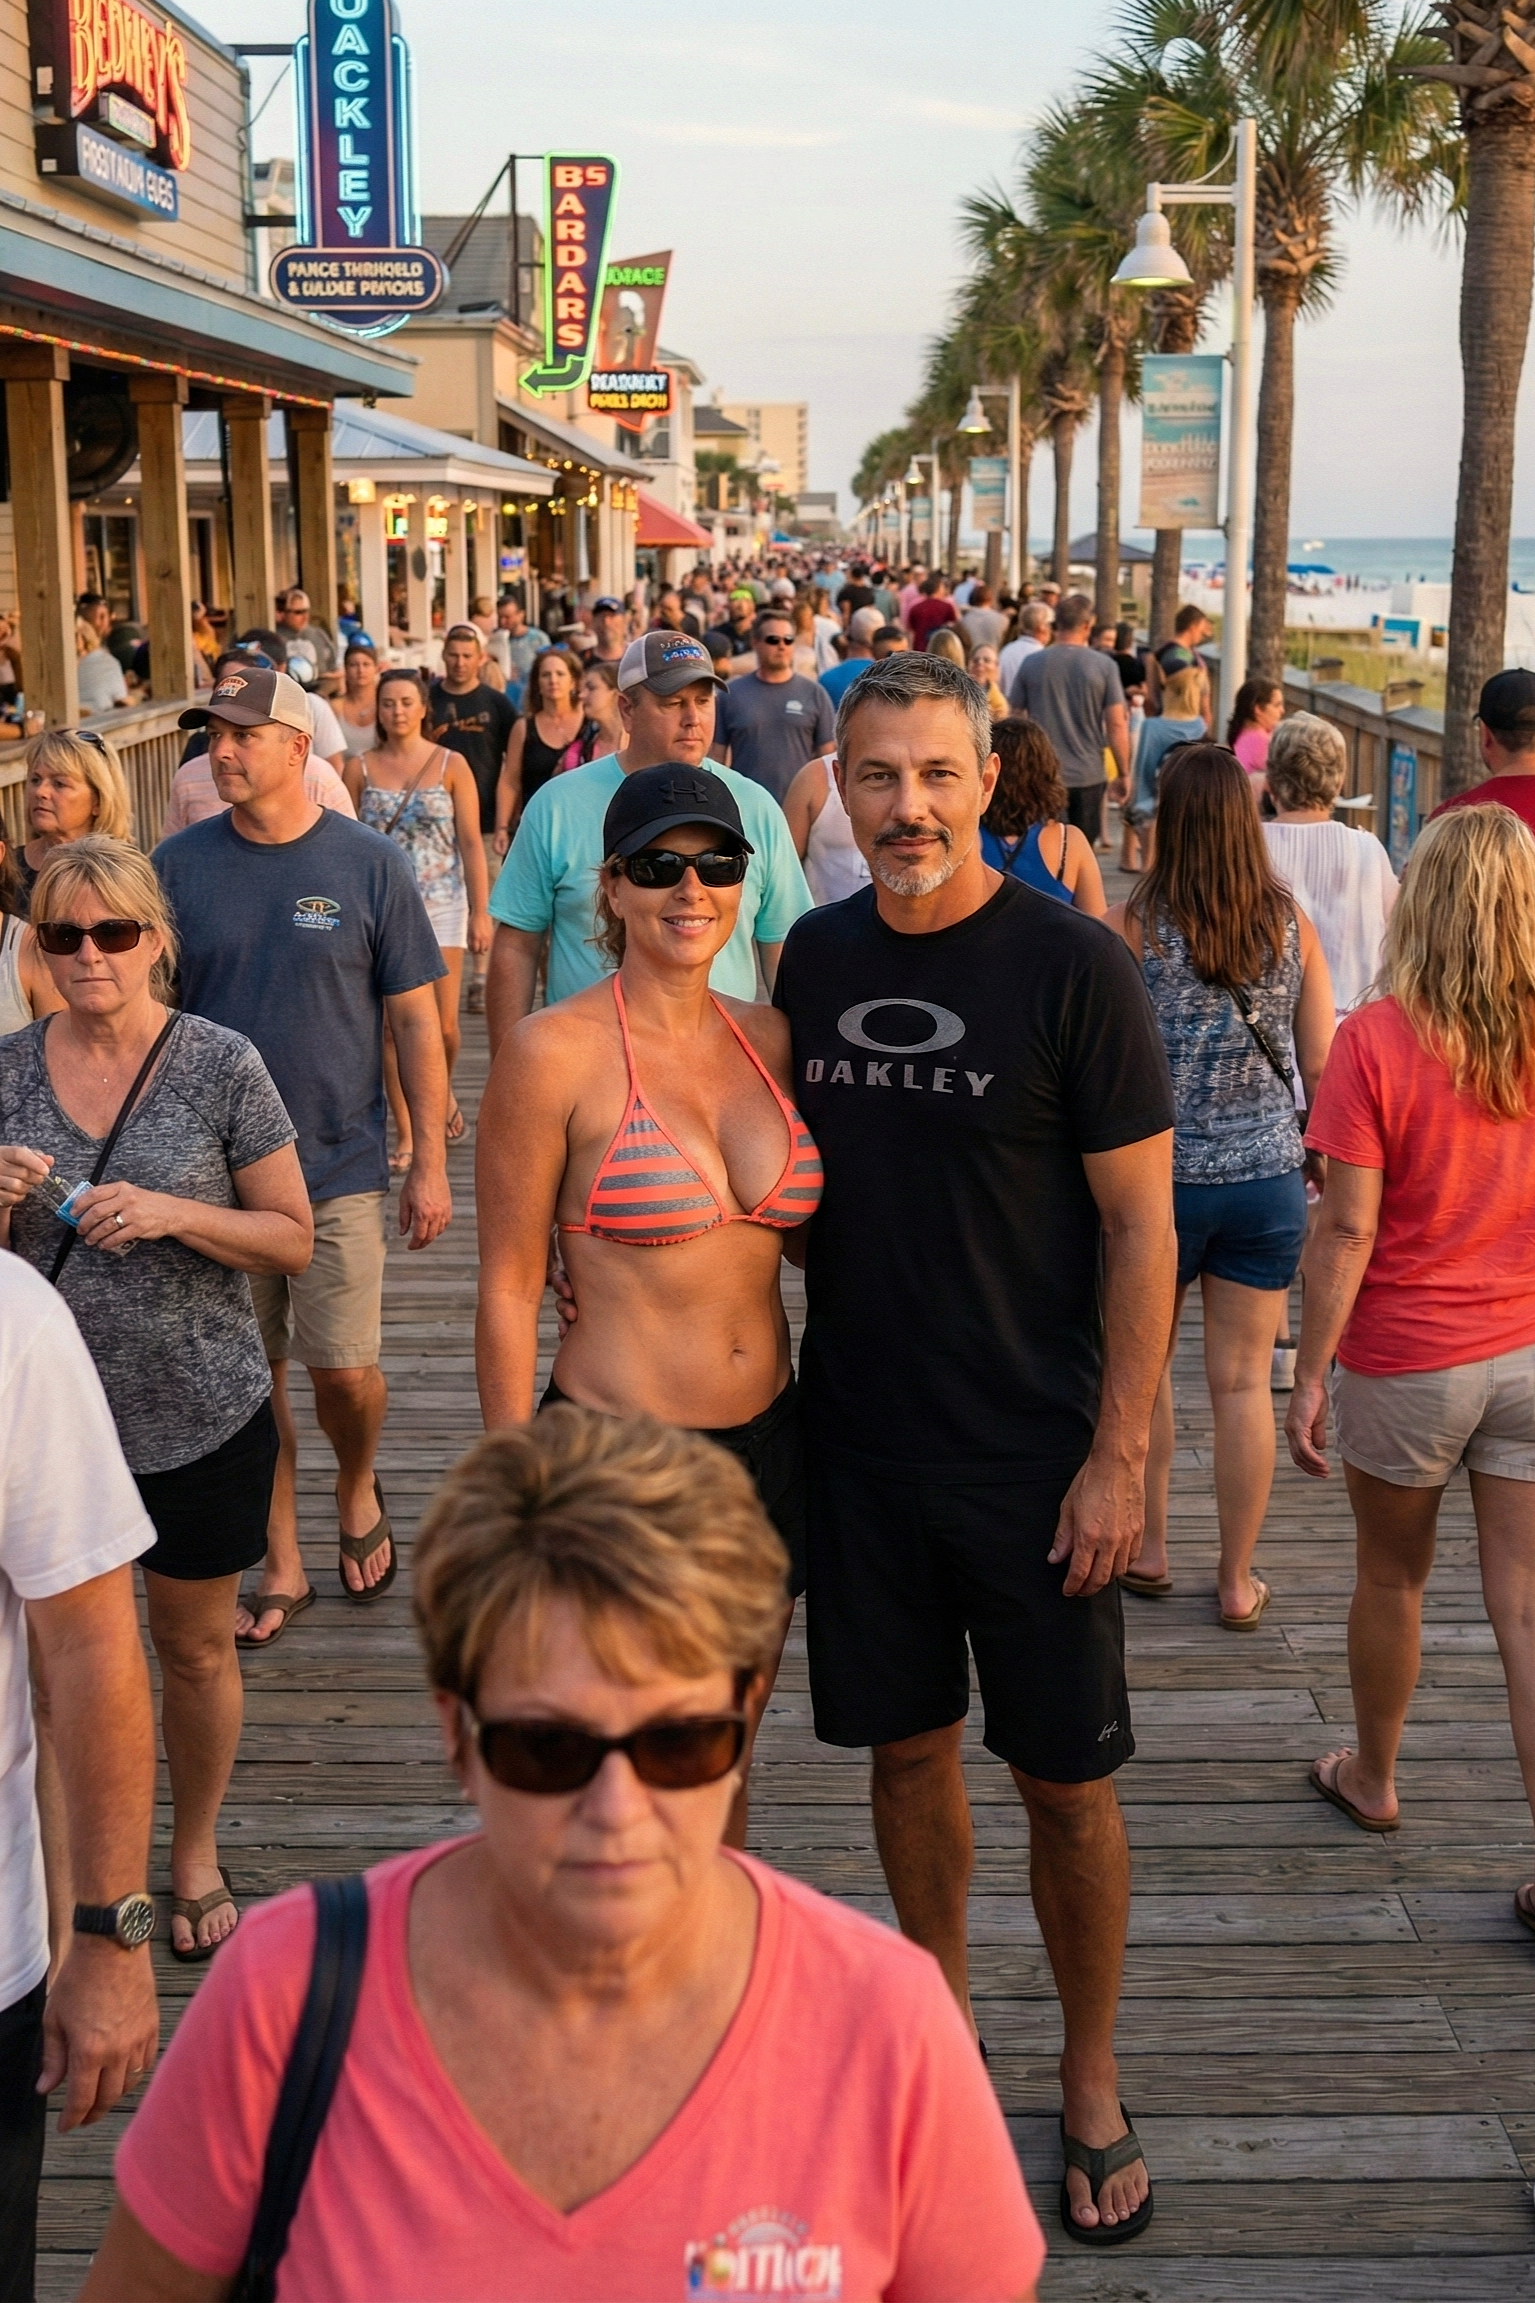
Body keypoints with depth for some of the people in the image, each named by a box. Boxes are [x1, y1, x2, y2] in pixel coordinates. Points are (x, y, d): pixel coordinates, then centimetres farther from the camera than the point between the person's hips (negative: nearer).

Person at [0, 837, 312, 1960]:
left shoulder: (222, 1065, -8)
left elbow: (294, 1239, -4)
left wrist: (173, 1212, -20)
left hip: (200, 1416, -2)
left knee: (197, 1648, 14)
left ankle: (196, 1850, 36)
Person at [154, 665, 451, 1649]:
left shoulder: (370, 864, -4)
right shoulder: (179, 864, 0)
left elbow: (415, 1021, -1)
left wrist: (431, 1163, -3)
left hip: (339, 1168, -2)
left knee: (346, 1373, 1)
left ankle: (358, 1490, 34)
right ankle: (281, 1561, 26)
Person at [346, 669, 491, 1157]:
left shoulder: (452, 765, 2)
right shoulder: (360, 769, 5)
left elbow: (471, 844, 1)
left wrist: (480, 913, -3)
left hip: (441, 907, -1)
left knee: (441, 1024, -2)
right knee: (391, 1027, 0)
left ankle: (444, 1090, 32)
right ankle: (406, 1136, 9)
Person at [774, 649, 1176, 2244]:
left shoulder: (1071, 969, -12)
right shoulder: (815, 958, 3)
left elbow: (1140, 1226, -10)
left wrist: (1118, 1455, -13)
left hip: (1034, 1454, -4)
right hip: (860, 1438, 4)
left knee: (1065, 1778, 7)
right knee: (906, 1745, 15)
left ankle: (1091, 2079, 28)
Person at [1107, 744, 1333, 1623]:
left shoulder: (1133, 926, -11)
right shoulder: (1292, 924, -3)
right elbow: (1321, 1064, 1)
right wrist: (1327, 1160, 17)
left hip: (1160, 1176, -2)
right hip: (1269, 1178, 2)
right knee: (1245, 1380, 9)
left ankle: (1148, 1550, 28)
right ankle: (1238, 1581, 18)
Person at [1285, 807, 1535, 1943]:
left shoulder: (1377, 1039, -16)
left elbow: (1347, 1230, -15)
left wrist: (1309, 1374, -6)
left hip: (1407, 1356, -2)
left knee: (1393, 1577, 19)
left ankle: (1373, 1778, 40)